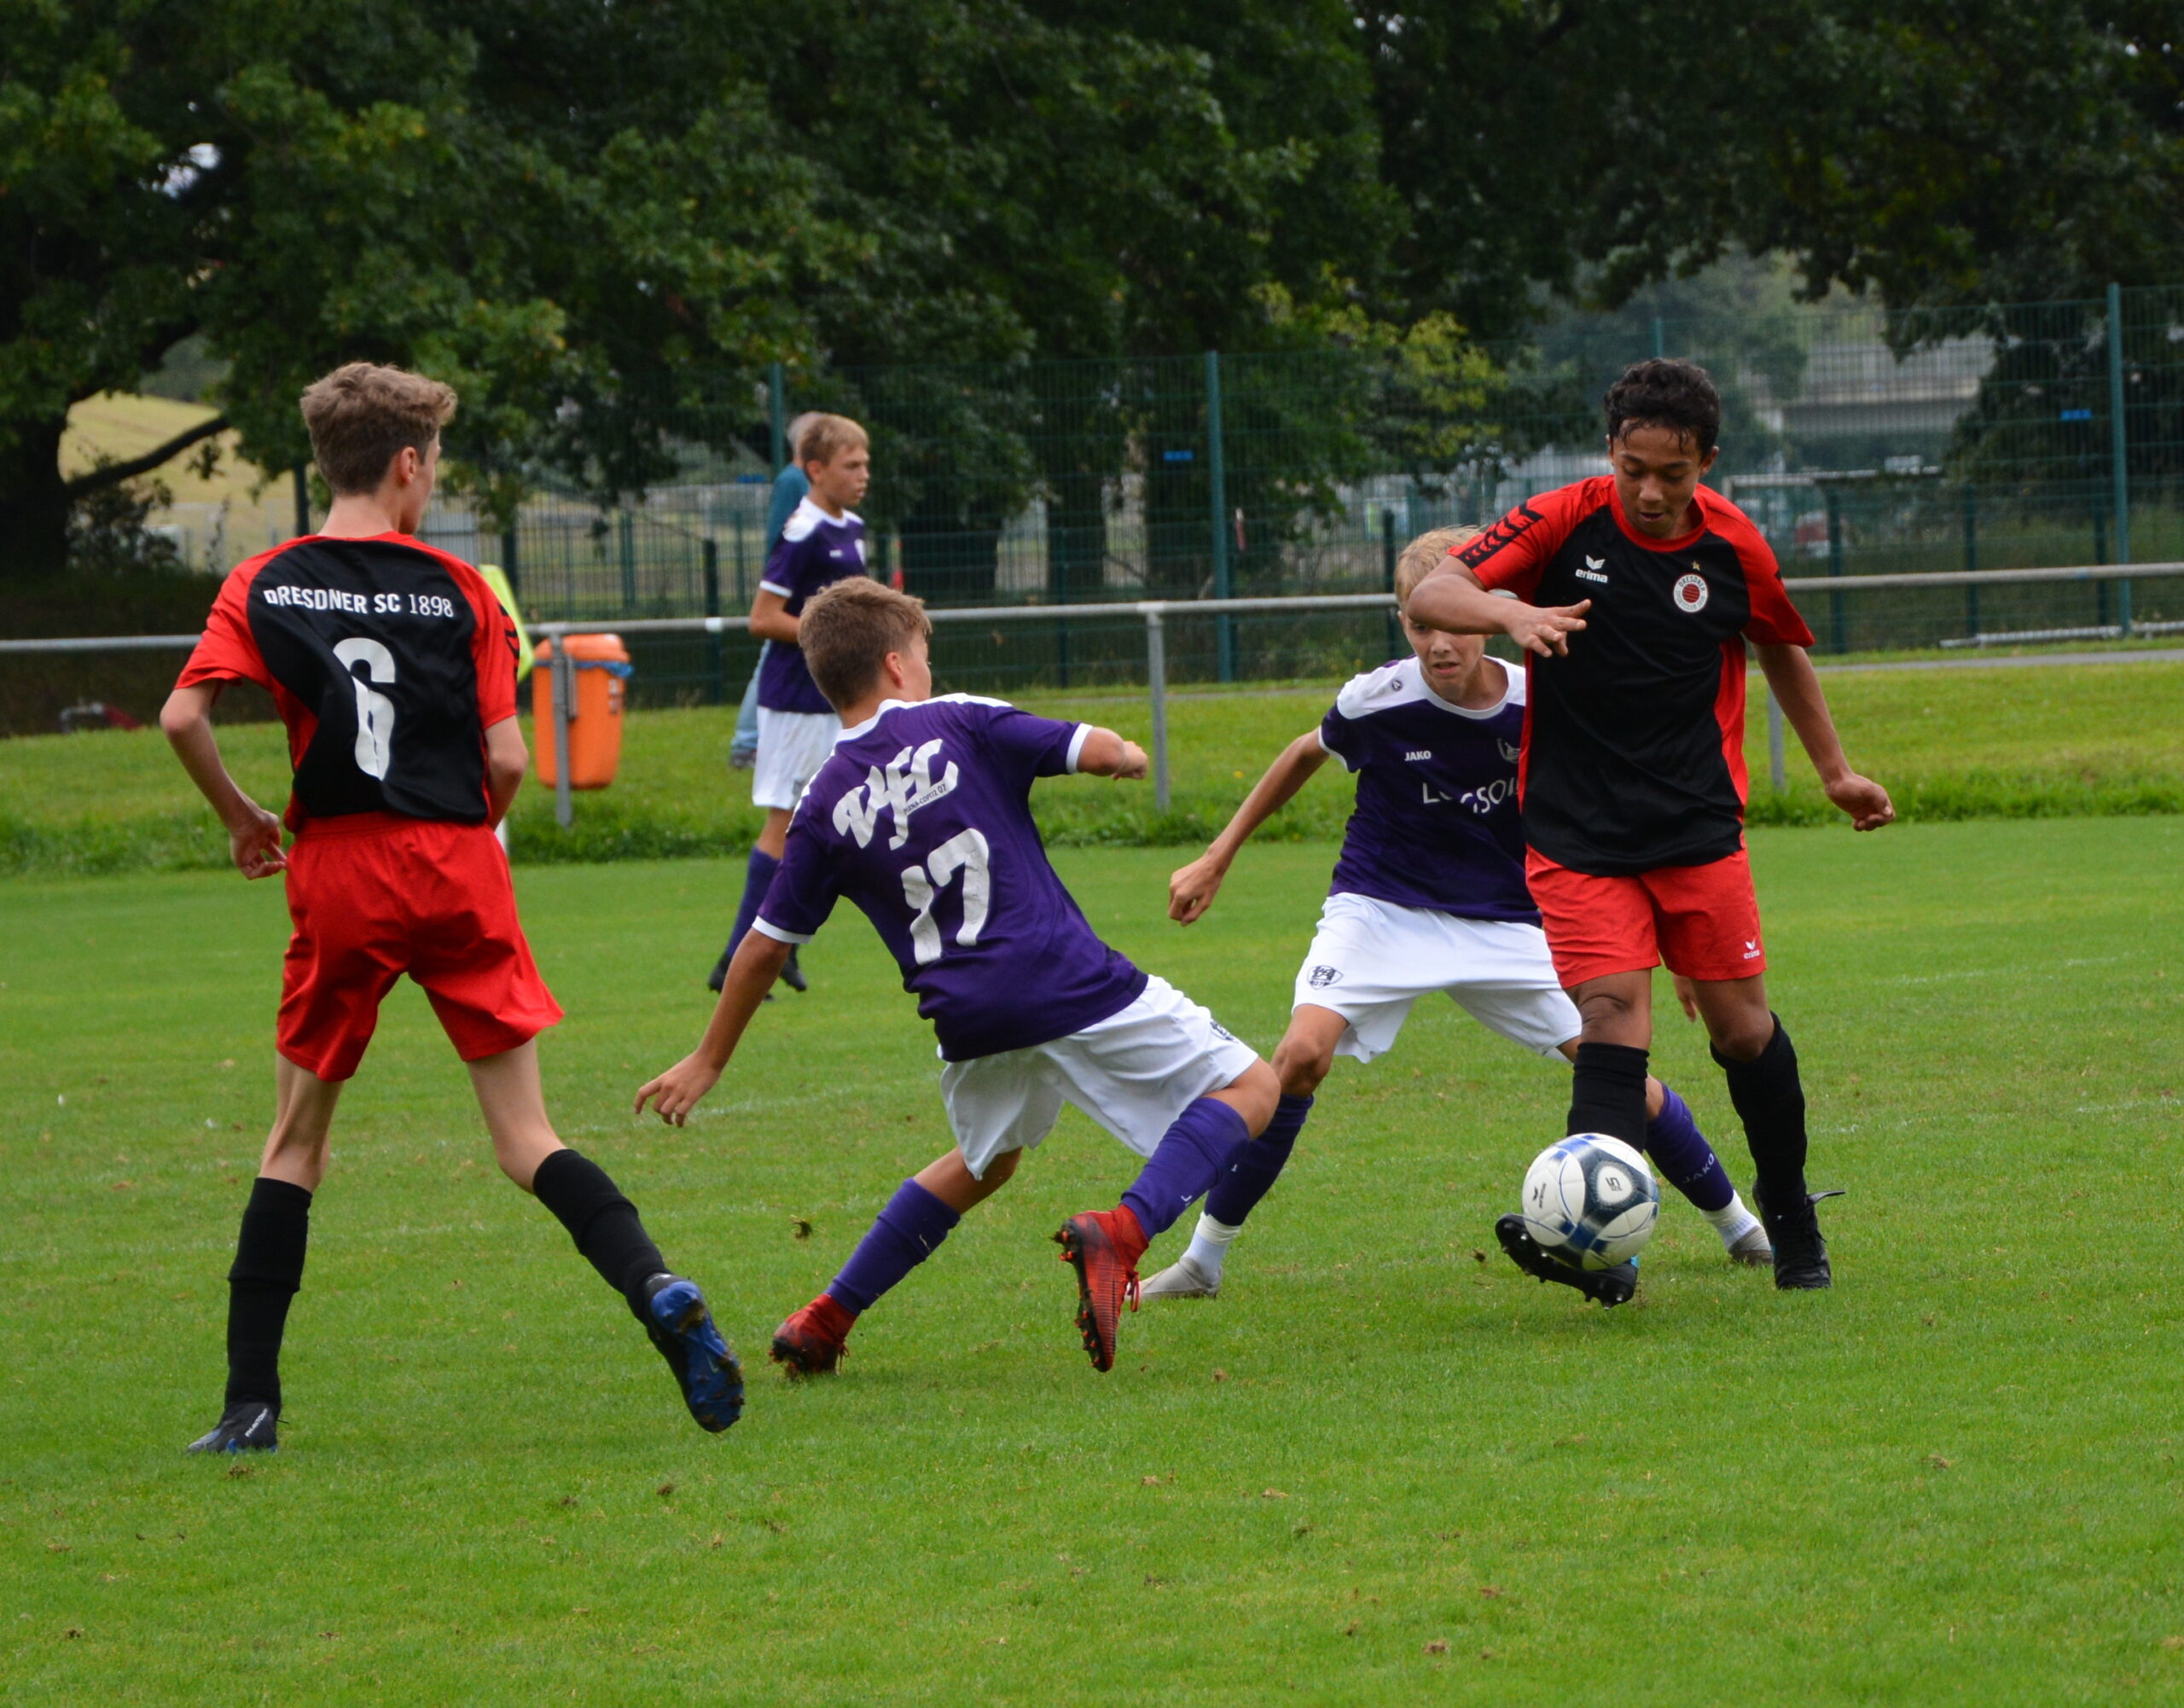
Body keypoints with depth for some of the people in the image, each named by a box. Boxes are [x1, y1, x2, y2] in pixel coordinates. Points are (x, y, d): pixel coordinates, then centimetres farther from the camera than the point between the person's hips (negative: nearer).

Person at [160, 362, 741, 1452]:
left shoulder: (265, 586, 3)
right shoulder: (458, 591, 0)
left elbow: (183, 716, -8)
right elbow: (507, 760, -5)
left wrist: (242, 819, 8)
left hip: (335, 871, 1)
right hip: (455, 869, -1)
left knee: (297, 1137, 13)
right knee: (525, 1138, 2)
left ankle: (249, 1402, 10)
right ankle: (657, 1290, -22)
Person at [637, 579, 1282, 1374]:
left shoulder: (824, 808, 9)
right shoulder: (962, 724, -1)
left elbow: (764, 946, 13)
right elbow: (1100, 752, -6)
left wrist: (708, 1062, 23)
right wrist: (1126, 753, 19)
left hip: (970, 1023, 5)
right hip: (1070, 983, -5)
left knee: (982, 1161, 33)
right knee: (1247, 1088, 5)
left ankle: (826, 1321, 27)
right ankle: (1121, 1234, -18)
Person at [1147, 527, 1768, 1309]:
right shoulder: (1375, 703, -16)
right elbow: (1307, 755, 6)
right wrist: (1216, 860, 10)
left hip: (1506, 923, 1)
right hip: (1382, 910, -1)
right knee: (1302, 1053, -25)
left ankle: (1740, 1227, 17)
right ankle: (1203, 1260, -14)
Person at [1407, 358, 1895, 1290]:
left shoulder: (1734, 548, -3)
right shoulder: (1566, 521, -10)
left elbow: (1781, 648, 16)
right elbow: (1430, 596, -15)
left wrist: (1835, 773, 22)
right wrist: (1509, 613, -35)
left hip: (1699, 826, 2)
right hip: (1574, 829, -2)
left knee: (1742, 1027, 3)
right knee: (1613, 1011, -18)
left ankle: (1789, 1210, 26)